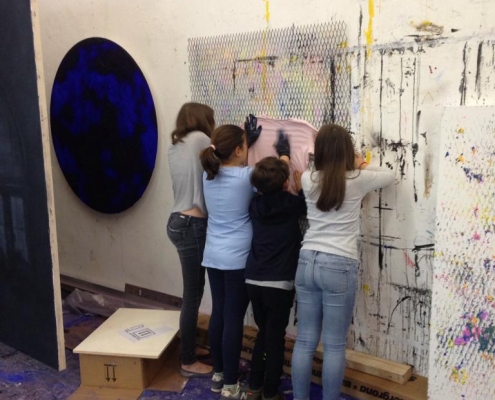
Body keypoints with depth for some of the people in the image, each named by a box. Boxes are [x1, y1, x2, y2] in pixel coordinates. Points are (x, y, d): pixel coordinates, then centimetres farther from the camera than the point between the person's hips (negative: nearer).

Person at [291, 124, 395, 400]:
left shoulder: (308, 180, 2)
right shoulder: (357, 181, -6)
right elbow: (390, 176, 13)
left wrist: (354, 169, 31)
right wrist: (363, 166, 26)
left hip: (307, 263, 4)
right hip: (339, 267, -4)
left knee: (305, 341, 12)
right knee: (334, 345, 6)